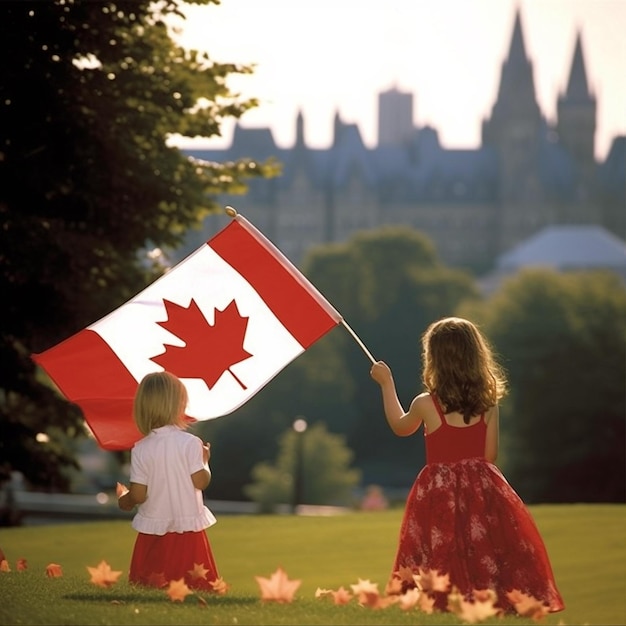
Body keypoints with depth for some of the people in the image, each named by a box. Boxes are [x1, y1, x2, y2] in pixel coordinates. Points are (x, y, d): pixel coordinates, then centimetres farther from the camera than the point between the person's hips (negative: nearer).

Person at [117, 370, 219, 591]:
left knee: (148, 586, 8)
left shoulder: (140, 450, -6)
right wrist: (205, 460, 7)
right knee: (195, 582, 4)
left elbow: (138, 495, -8)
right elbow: (200, 481, -11)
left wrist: (124, 500, 13)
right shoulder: (190, 443, -10)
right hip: (188, 527, -1)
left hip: (154, 528, 1)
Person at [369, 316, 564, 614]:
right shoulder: (488, 404, -2)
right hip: (482, 488, 2)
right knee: (487, 554, 3)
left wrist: (386, 384, 23)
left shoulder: (425, 404, -9)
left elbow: (400, 427, 14)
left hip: (439, 493, -2)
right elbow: (490, 456, 4)